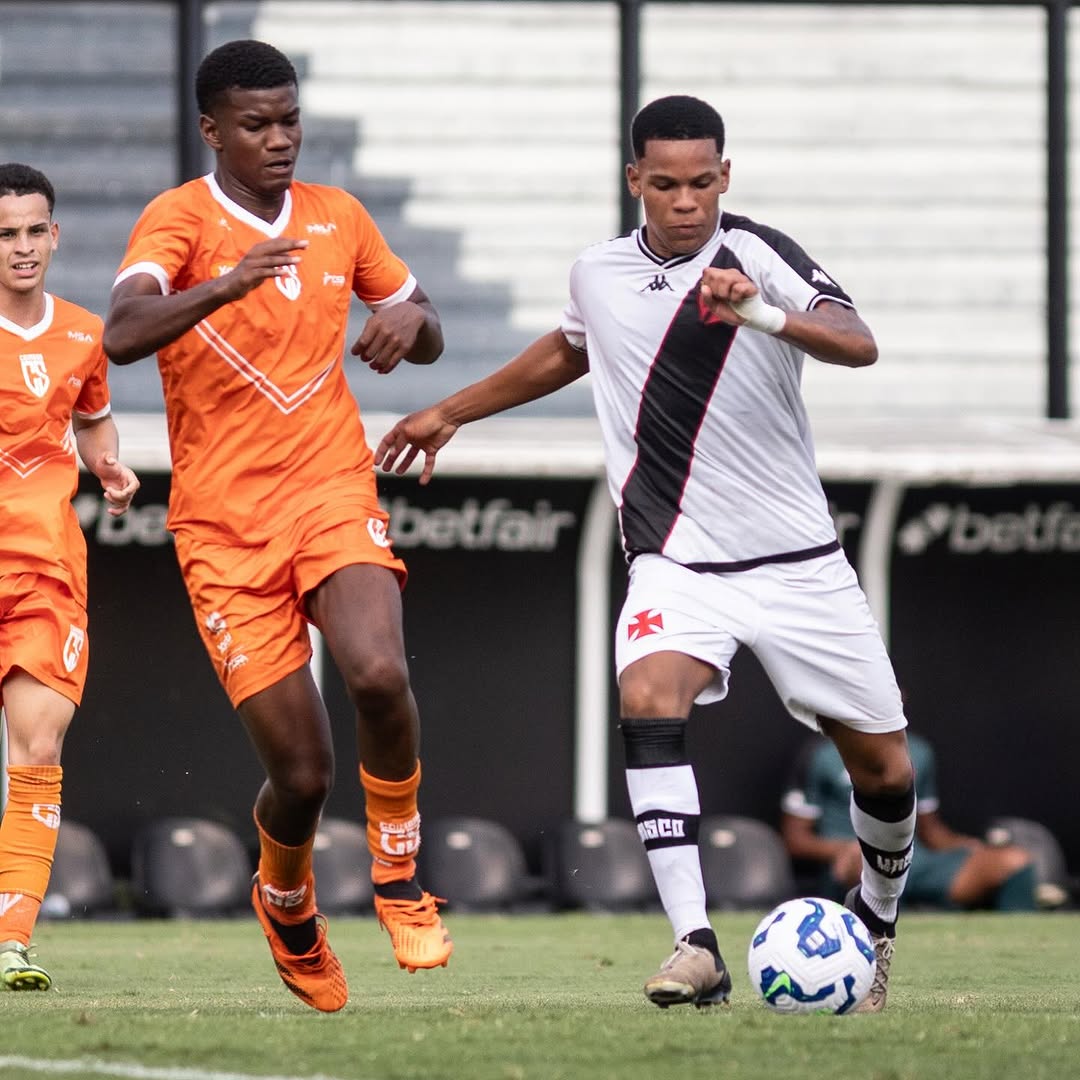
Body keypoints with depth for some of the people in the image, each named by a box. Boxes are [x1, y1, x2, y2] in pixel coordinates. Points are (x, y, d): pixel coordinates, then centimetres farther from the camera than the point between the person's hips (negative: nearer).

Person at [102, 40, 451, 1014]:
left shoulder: (338, 217, 8)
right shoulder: (180, 218, -7)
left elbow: (427, 338, 20)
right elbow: (122, 335, -25)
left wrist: (410, 319, -5)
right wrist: (225, 286, -43)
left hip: (334, 494, 2)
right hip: (224, 523, -2)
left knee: (378, 674, -28)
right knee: (302, 772, -5)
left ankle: (400, 880, -5)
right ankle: (288, 903, 29)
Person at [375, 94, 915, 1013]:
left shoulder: (756, 255, -11)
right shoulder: (598, 275, 4)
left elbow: (859, 345, -27)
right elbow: (570, 351, 29)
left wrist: (760, 315, -45)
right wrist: (451, 413, 36)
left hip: (796, 559, -2)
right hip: (677, 561, 2)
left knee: (884, 768, 4)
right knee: (648, 694, -29)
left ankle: (879, 917, 37)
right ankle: (697, 947, -35)